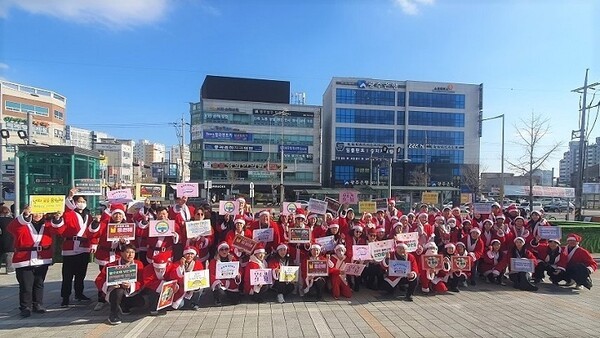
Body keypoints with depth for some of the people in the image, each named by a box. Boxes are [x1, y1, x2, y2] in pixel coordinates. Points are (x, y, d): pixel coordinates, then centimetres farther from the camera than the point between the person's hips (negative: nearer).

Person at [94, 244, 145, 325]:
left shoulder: (139, 264, -3)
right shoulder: (111, 266, -6)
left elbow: (141, 282, -8)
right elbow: (98, 281, -10)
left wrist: (131, 285, -28)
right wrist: (109, 284, -29)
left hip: (131, 293, 3)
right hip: (115, 293, -3)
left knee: (141, 302, -23)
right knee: (119, 290, -36)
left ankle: (123, 306, 8)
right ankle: (114, 315, -18)